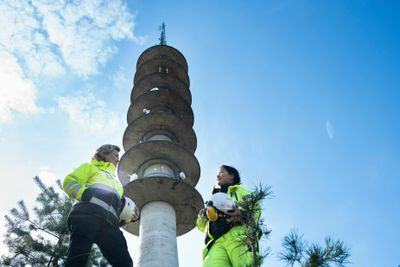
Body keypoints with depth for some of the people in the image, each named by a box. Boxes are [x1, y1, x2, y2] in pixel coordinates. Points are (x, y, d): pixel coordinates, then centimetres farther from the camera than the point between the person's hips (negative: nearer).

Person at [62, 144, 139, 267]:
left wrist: (130, 216, 15)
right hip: (87, 214, -5)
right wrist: (86, 193, -9)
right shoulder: (90, 167, 28)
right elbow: (69, 182, 11)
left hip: (109, 223, 5)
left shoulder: (115, 182, 45)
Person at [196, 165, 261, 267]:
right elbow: (202, 226, 33)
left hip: (237, 236, -3)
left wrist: (241, 213, -11)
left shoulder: (239, 191, 29)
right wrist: (203, 215, 9)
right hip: (216, 241, 3)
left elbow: (255, 209, 11)